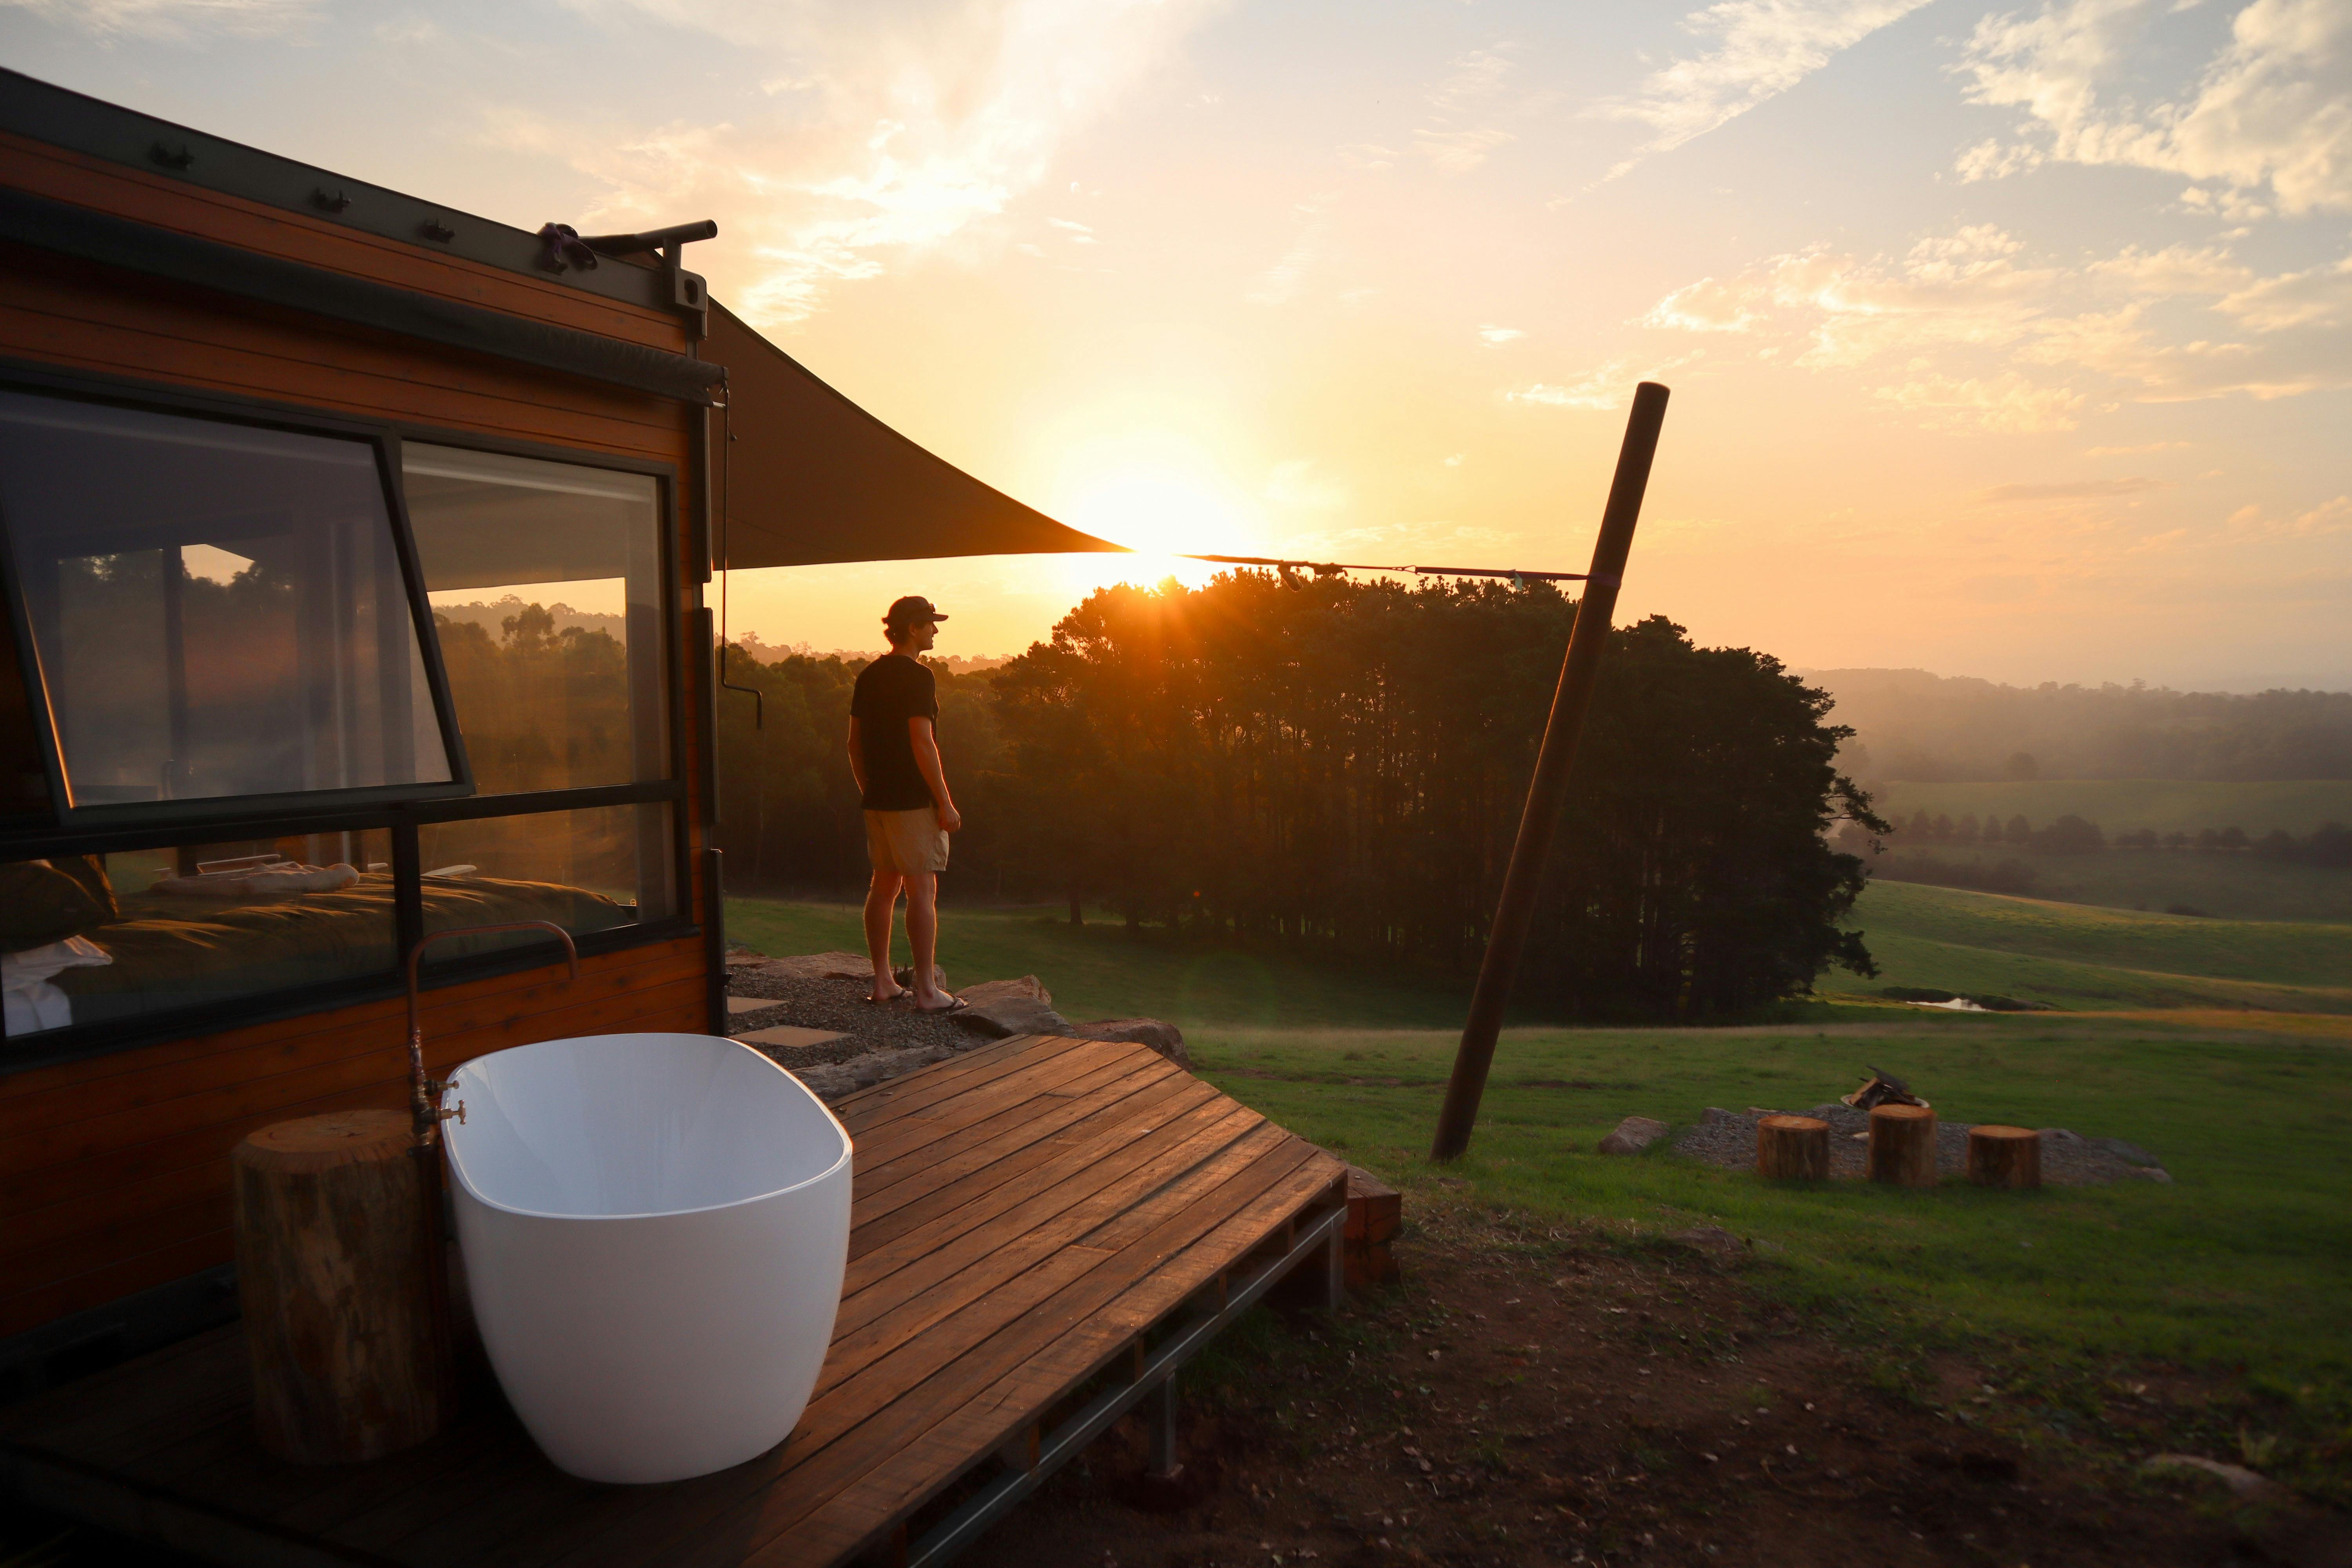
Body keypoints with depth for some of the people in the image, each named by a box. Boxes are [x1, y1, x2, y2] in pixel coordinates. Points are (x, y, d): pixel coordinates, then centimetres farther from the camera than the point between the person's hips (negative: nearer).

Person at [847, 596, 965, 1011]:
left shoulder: (868, 677, 12)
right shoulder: (918, 677, -13)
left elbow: (854, 743, 16)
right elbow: (923, 745, -19)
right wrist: (946, 803, -15)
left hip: (878, 801, 8)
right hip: (914, 801, -8)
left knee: (884, 886, 13)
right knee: (922, 891, -5)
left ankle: (883, 983, 18)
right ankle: (927, 990, -4)